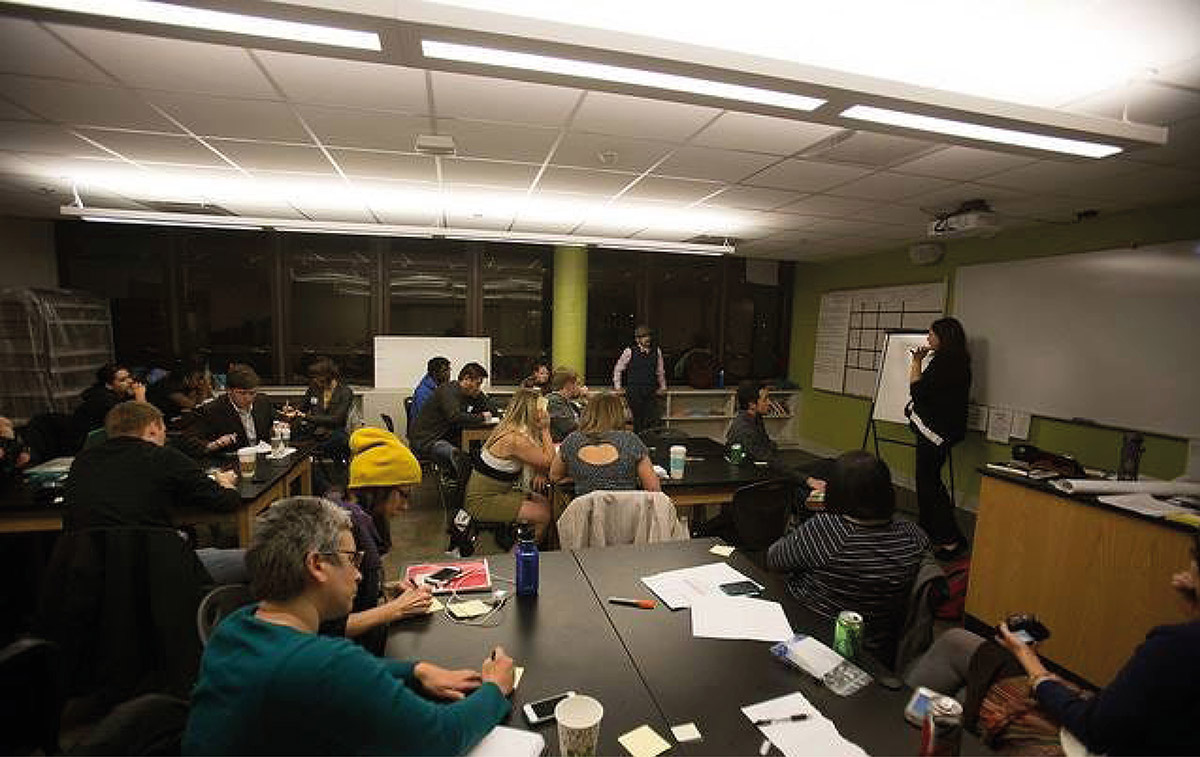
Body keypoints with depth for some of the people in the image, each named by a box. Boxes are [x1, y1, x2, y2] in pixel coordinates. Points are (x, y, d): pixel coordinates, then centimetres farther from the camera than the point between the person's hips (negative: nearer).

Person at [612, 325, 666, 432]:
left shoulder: (656, 351, 6)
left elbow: (660, 371, 20)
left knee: (653, 421, -4)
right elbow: (618, 369, 9)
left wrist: (663, 387, 19)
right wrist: (617, 387, 7)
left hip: (651, 392, 3)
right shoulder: (630, 352, -3)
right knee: (638, 421, 0)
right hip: (634, 392, -2)